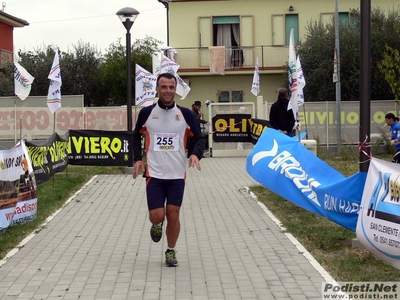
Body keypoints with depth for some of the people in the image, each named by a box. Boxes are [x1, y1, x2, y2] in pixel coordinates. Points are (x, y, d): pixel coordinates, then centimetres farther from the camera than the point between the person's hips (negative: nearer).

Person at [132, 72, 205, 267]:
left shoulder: (185, 114, -1)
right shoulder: (146, 113, -1)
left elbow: (199, 137, 5)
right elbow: (136, 136, 14)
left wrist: (196, 154, -16)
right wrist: (137, 159, 0)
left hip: (177, 175, 1)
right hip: (154, 174, 0)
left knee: (173, 214, 2)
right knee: (157, 216, -6)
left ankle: (171, 252, 21)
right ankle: (157, 226, 32)